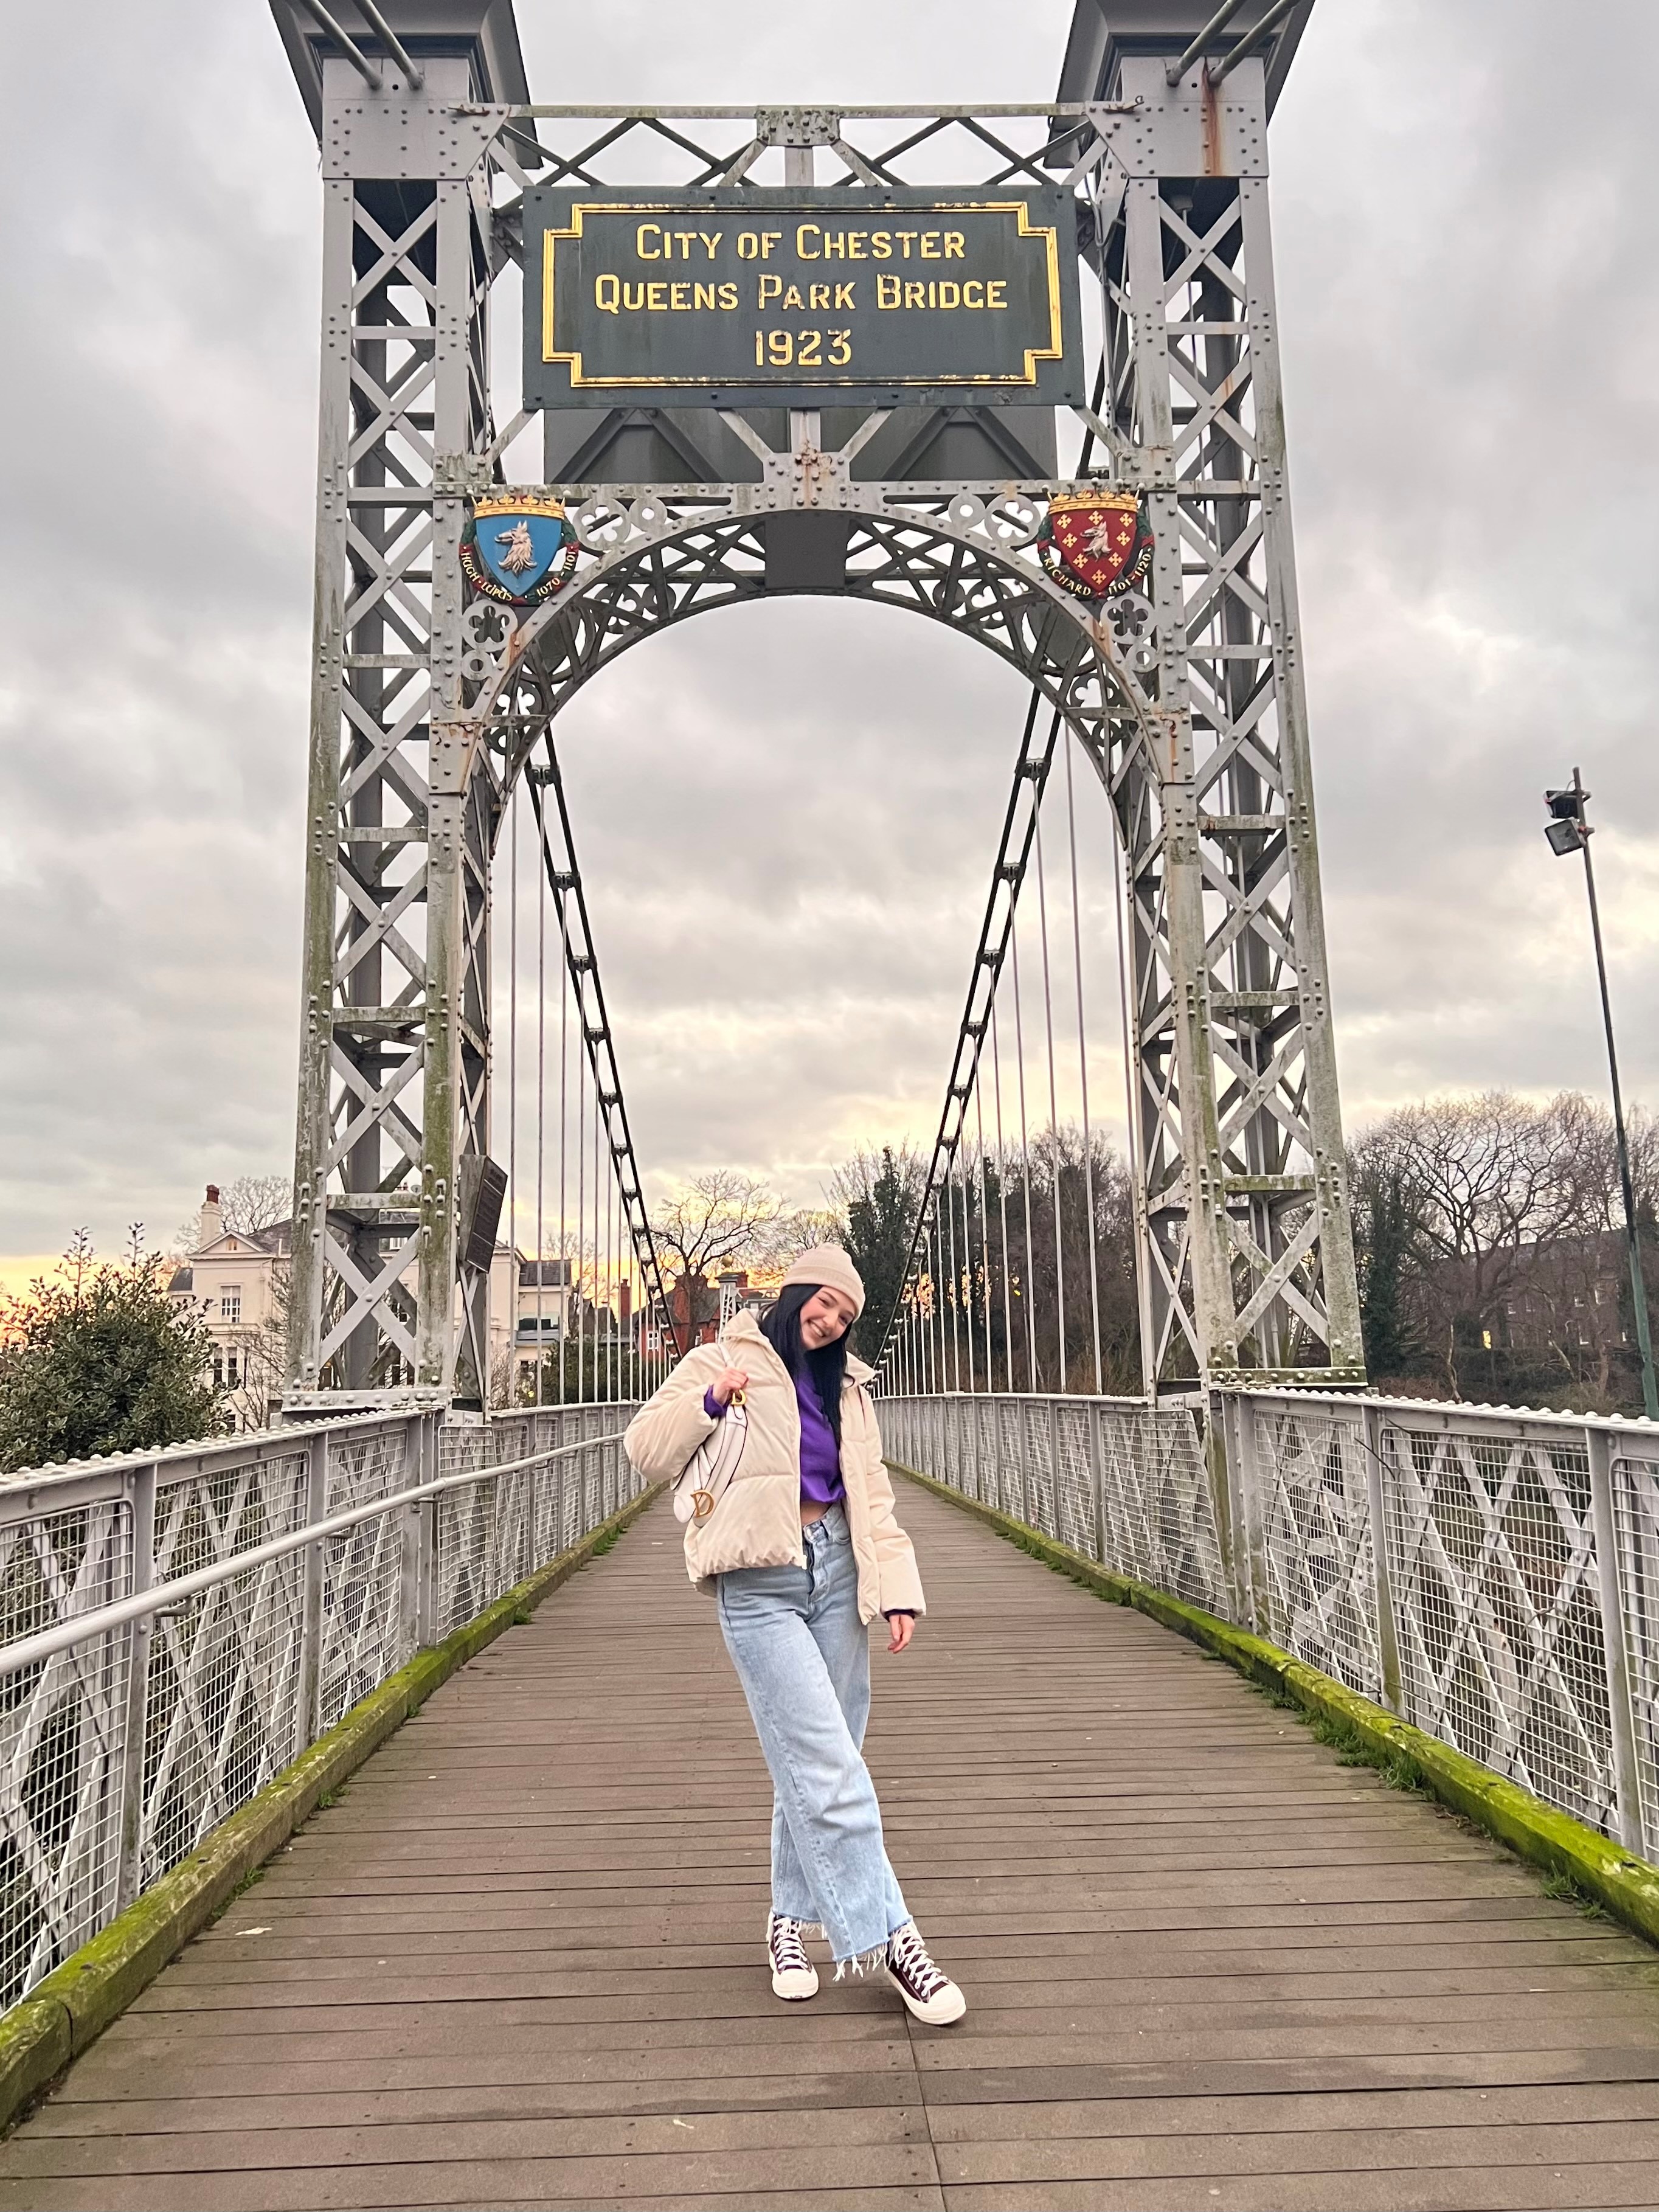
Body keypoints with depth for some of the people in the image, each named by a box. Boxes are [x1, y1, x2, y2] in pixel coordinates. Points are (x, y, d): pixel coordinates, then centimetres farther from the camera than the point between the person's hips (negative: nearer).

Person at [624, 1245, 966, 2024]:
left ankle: (793, 1917, 26)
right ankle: (888, 1937, -3)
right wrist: (709, 1400, -15)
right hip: (760, 1585, -5)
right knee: (827, 1766, -9)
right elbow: (648, 1450, 1)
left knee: (813, 1763, 9)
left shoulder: (845, 1388, 16)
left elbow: (872, 1498, 12)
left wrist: (897, 1589, 2)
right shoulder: (724, 1360, 2)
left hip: (835, 1572, 5)